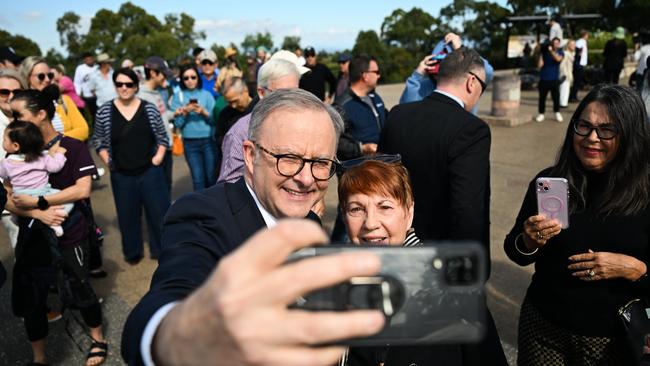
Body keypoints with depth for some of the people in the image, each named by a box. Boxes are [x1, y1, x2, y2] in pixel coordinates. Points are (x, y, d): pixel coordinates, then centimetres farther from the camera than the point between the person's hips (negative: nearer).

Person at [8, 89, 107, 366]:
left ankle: (98, 340, 32)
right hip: (31, 238, 4)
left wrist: (36, 202, -18)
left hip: (69, 237, -4)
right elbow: (9, 200, -1)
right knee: (30, 299, 9)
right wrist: (38, 214, -19)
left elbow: (82, 190, -17)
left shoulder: (73, 147, -8)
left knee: (80, 290, 7)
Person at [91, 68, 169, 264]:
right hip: (121, 175, 1)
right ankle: (132, 252, 30)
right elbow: (98, 141, 8)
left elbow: (162, 137, 5)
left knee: (159, 211, 5)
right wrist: (107, 161, -2)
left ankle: (161, 250, 22)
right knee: (128, 216, 13)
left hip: (150, 171, 0)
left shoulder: (149, 108, -3)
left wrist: (158, 156, -7)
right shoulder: (104, 111, -3)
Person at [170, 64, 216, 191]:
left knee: (211, 176, 4)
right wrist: (185, 112, -17)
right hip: (190, 143, 0)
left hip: (209, 140, 0)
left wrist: (203, 112, -17)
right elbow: (177, 123, 0)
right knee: (198, 178, 3)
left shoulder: (206, 94, 3)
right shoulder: (177, 96, 4)